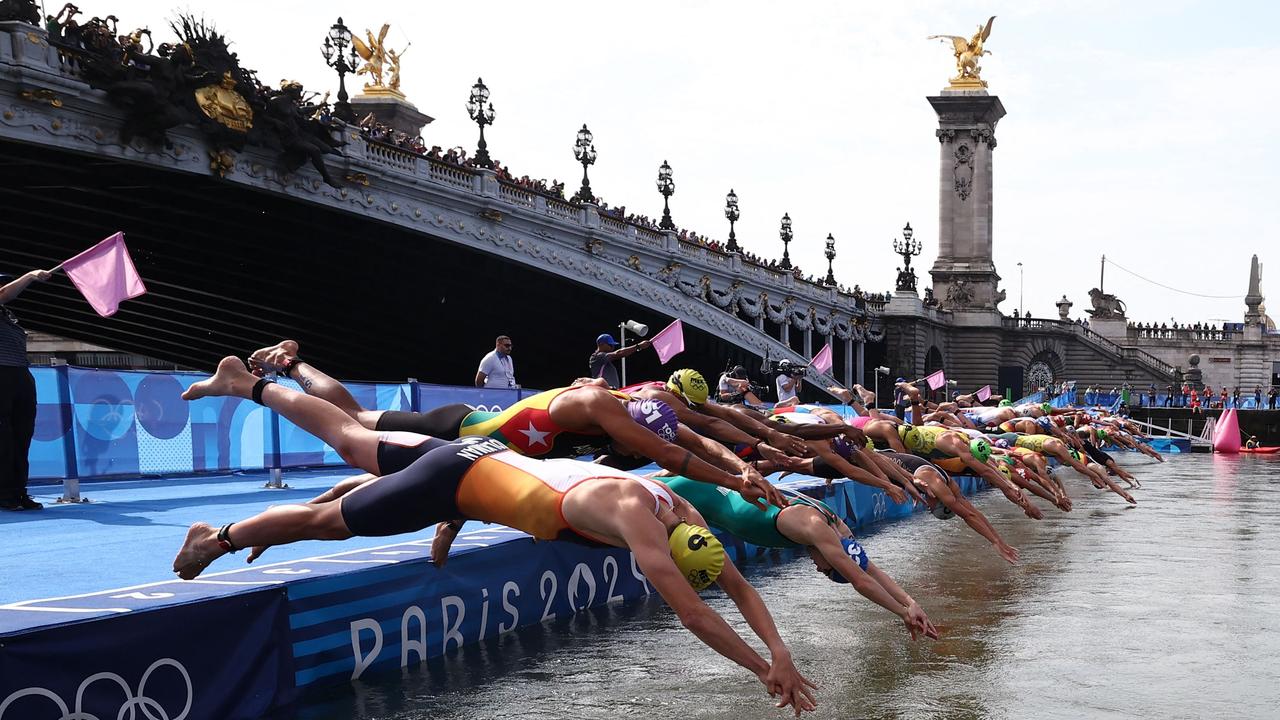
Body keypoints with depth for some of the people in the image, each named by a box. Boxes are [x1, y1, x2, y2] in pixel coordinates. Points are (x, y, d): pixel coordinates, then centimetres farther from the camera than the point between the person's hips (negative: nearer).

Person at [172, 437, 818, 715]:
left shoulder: (683, 516, -11)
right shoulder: (634, 516, -34)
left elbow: (738, 585, -4)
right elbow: (692, 613, -38)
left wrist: (779, 649, -16)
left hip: (489, 462, 7)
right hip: (458, 475, -7)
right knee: (329, 523, 11)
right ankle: (217, 538, 29)